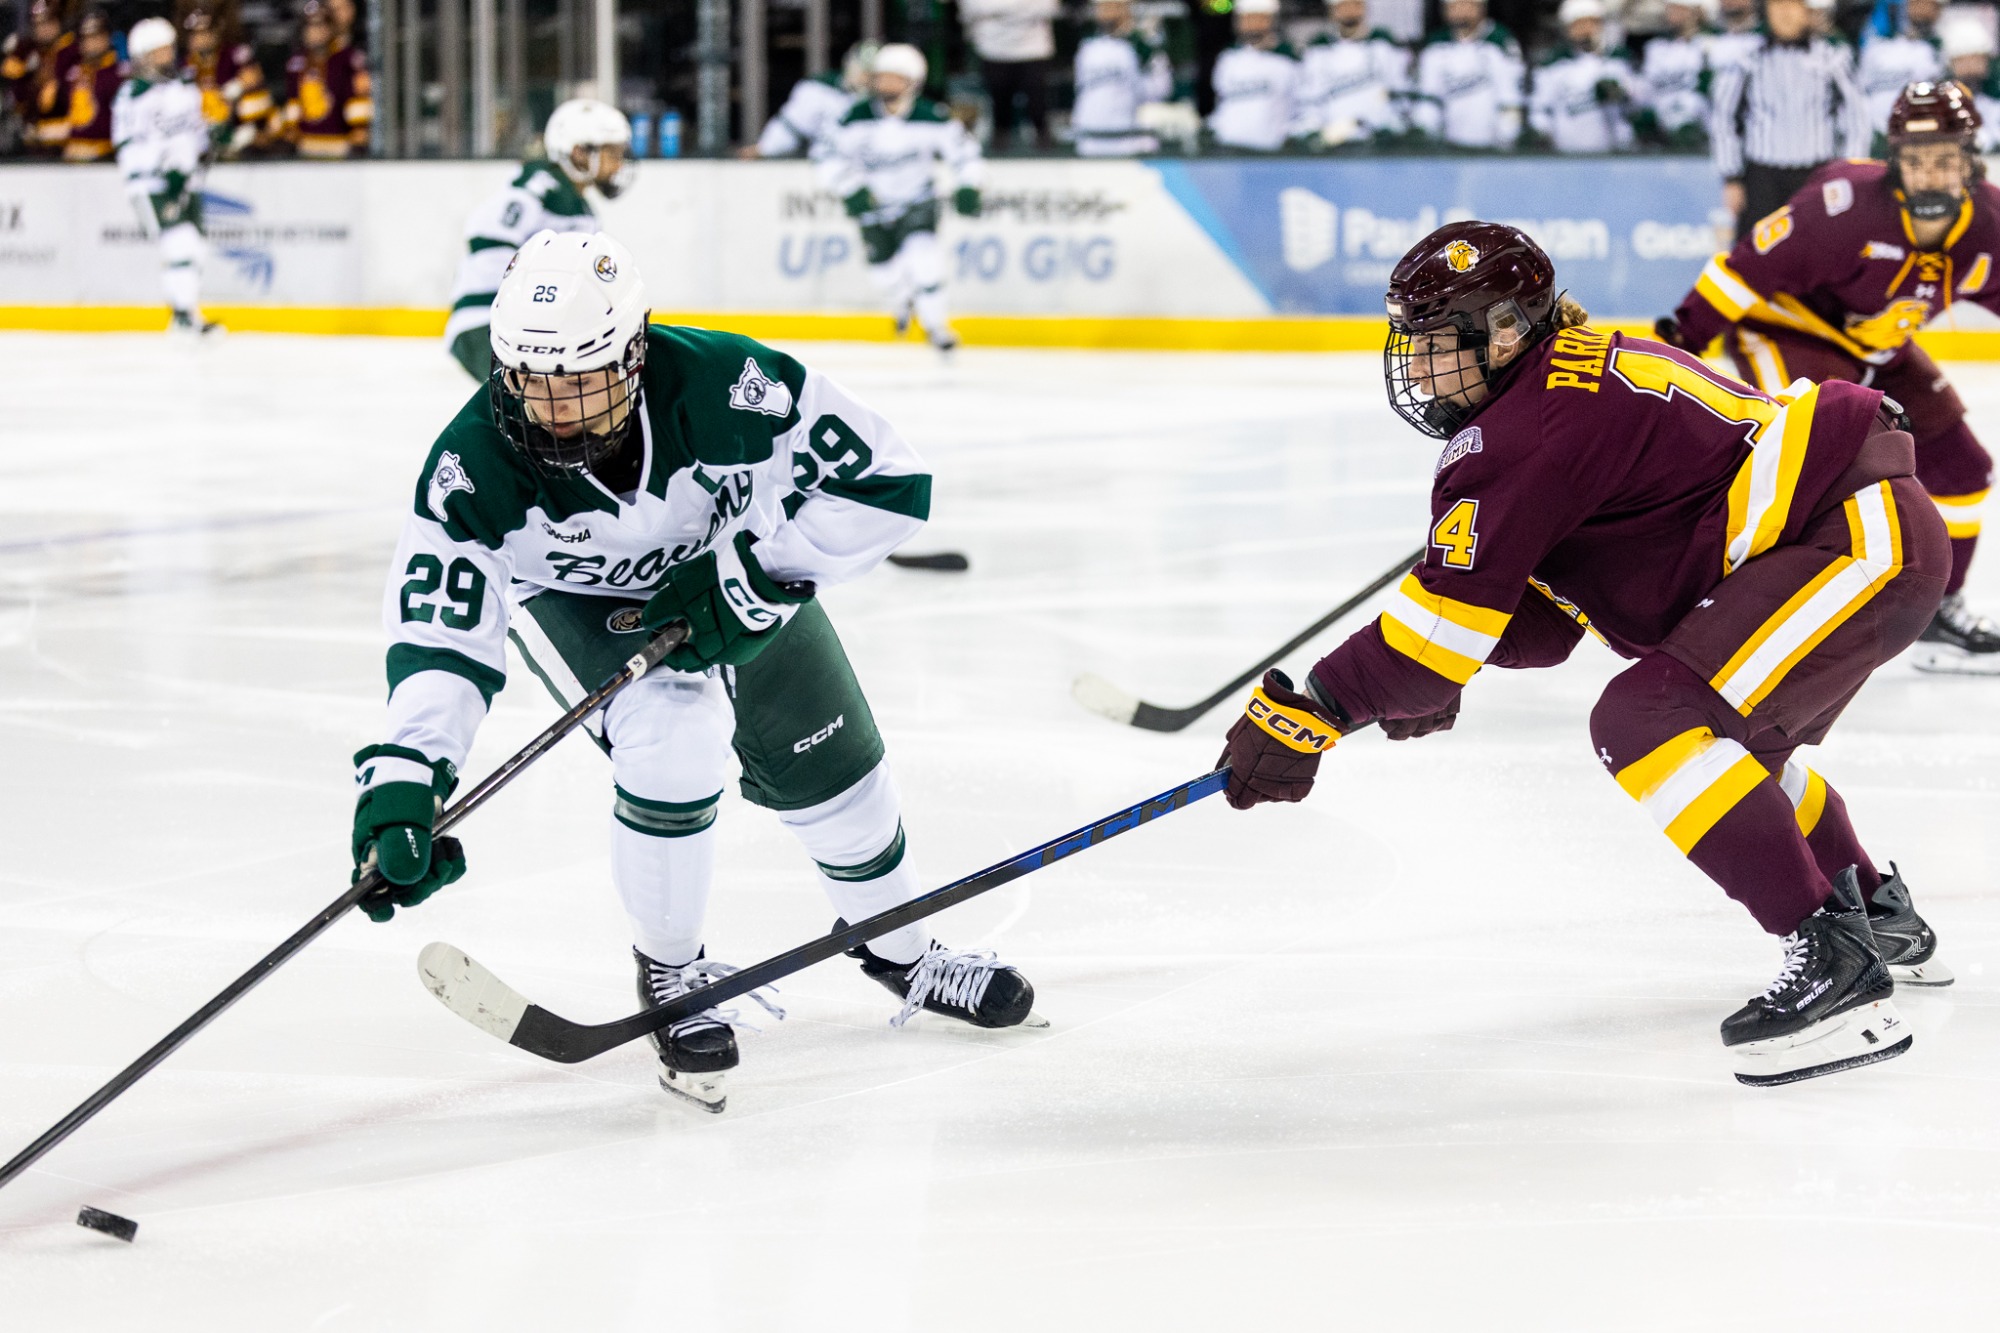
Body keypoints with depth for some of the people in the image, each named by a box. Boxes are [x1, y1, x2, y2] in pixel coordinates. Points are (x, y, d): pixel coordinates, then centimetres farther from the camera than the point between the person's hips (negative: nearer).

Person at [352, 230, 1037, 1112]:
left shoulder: (726, 386, -39)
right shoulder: (475, 466, -36)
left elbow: (887, 483, -31)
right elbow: (441, 634, -33)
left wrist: (751, 575, -34)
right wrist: (401, 782, -46)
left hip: (737, 571, 2)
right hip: (574, 595, -1)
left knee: (829, 765, 9)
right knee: (669, 737, -27)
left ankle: (898, 948, 39)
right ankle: (670, 971, -1)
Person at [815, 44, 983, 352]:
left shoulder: (932, 119, -19)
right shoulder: (858, 118, -18)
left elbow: (963, 153, -8)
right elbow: (829, 156, -13)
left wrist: (967, 186, -22)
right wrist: (850, 187, -26)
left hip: (917, 202, -2)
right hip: (873, 204, 2)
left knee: (922, 255, -24)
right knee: (885, 274, 4)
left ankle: (936, 324, -2)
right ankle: (902, 301, 44)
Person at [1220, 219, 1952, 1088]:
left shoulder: (1534, 423, -16)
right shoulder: (1572, 383, 17)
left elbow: (1465, 593, -20)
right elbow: (1541, 613, 19)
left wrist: (1317, 706, -17)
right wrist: (1429, 669, 3)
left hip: (1863, 537, -11)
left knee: (1650, 721, -22)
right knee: (1733, 733, 30)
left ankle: (1835, 964, -24)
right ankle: (1883, 917, 46)